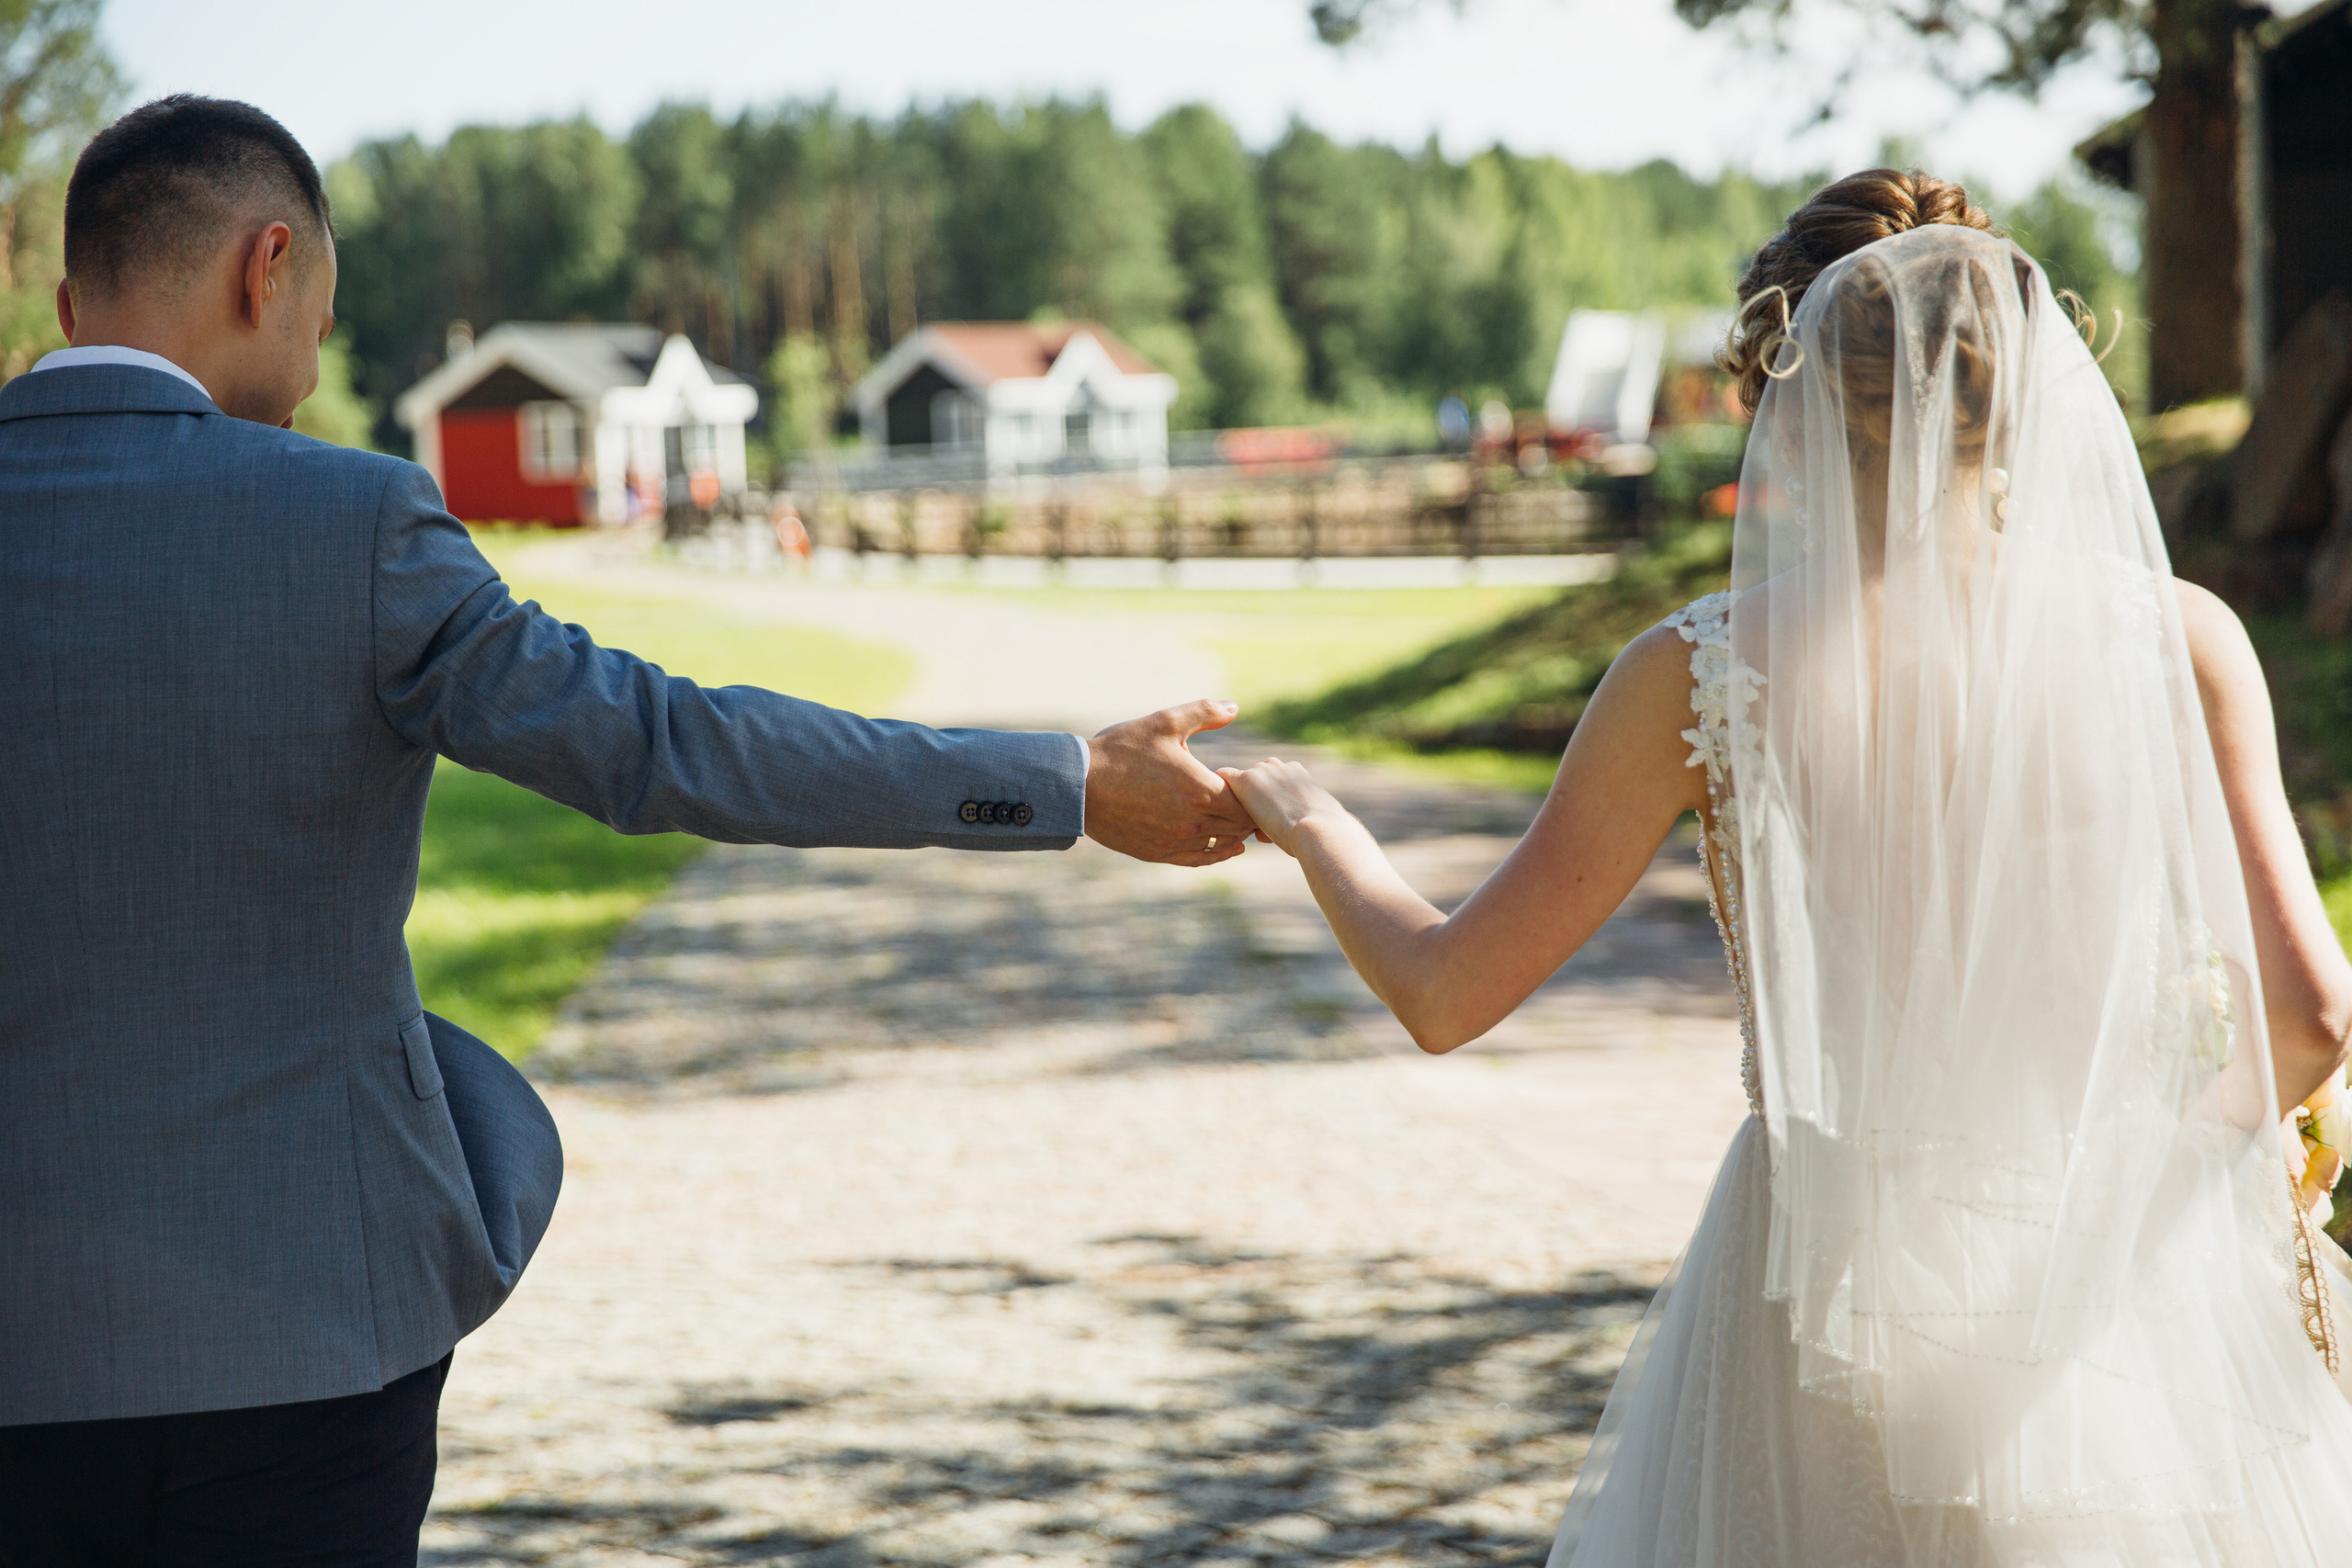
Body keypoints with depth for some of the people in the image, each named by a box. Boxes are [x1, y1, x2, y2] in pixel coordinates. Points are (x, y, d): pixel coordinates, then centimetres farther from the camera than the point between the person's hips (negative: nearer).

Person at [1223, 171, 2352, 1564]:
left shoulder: (1702, 678, -8)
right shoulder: (2178, 639, -7)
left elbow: (1446, 997, -1)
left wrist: (1307, 818, 18)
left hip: (1829, 1280, 0)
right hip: (2120, 1281, 0)